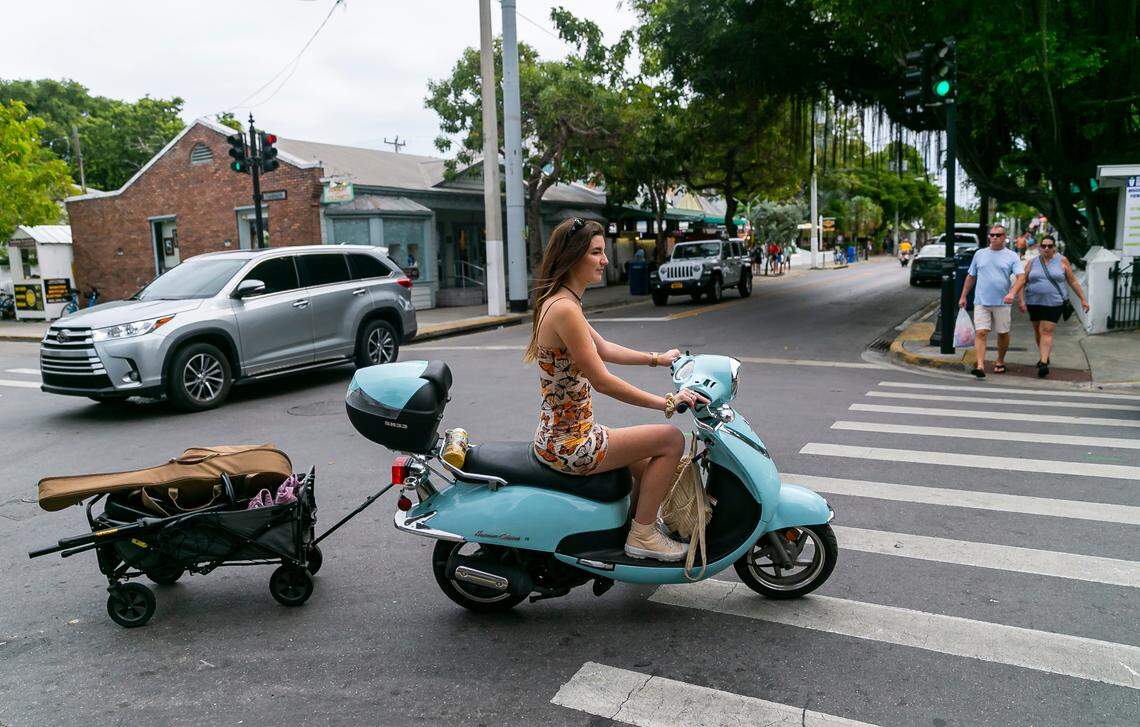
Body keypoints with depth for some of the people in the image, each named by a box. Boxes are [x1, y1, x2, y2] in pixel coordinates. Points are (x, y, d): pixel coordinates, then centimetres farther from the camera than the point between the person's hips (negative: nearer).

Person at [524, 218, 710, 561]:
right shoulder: (564, 309, -23)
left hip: (561, 433, 10)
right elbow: (602, 381, -23)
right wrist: (666, 402, -18)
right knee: (670, 439, -6)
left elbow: (604, 349, 22)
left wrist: (658, 358, 26)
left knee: (646, 464, 24)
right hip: (568, 443, -10)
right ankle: (642, 536, 5)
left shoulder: (559, 301, 10)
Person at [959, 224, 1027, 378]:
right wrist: (963, 296, 14)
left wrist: (1012, 293, -26)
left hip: (1002, 302, -1)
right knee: (980, 333, -11)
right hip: (981, 302, 1)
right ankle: (980, 366, -17)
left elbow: (1021, 277, -9)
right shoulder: (979, 254, 10)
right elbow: (971, 277, 17)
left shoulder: (1012, 256, 2)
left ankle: (1000, 362, 29)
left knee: (1003, 333, 11)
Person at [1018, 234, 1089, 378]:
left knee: (1046, 332, -12)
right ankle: (1045, 356, 34)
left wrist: (1083, 299, 5)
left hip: (1053, 303, -3)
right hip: (1034, 302, 3)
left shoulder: (1062, 261, 0)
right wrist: (1020, 300, -9)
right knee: (1038, 330, 14)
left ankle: (1043, 363, -17)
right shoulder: (1032, 262, 3)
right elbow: (1023, 282, 2)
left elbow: (1073, 281, 5)